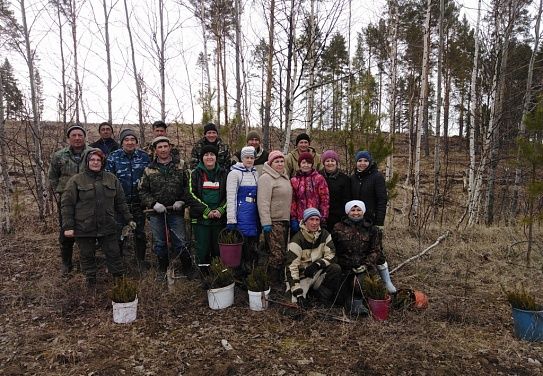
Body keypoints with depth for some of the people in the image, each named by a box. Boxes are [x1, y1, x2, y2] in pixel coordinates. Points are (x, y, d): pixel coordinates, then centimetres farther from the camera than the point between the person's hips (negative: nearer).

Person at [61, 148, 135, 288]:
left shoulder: (111, 179, 7)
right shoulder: (76, 180, -3)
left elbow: (120, 202, 13)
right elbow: (67, 204, -4)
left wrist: (128, 219, 11)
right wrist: (68, 226, -9)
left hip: (107, 227, 2)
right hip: (84, 228, -2)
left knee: (114, 254, 8)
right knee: (87, 256, 11)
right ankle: (91, 281, 29)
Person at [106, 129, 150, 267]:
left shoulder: (144, 156, 1)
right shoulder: (114, 157, -2)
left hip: (139, 201, 1)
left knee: (140, 232, 12)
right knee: (118, 232, 3)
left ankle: (141, 261, 27)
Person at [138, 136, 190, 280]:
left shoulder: (180, 167, 3)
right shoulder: (149, 170, 5)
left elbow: (188, 186, 3)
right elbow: (143, 191, 5)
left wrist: (182, 201, -10)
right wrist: (153, 204, -9)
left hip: (176, 212, -1)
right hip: (156, 213, 2)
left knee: (180, 241, 0)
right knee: (159, 243, 11)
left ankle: (186, 268, 17)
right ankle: (162, 269, 28)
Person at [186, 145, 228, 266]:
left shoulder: (223, 174, 10)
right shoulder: (195, 174, 4)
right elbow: (191, 196, -6)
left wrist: (220, 210, -9)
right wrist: (206, 211, -14)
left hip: (220, 218, 2)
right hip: (201, 219, -2)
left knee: (218, 249, 8)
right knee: (202, 251, 2)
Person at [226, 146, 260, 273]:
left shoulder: (255, 173, 15)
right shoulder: (235, 173, -3)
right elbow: (230, 197, -8)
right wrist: (231, 220, -14)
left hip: (254, 213, 6)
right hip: (241, 213, -6)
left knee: (253, 242, 7)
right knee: (242, 243, -5)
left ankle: (249, 270, 21)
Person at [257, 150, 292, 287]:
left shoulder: (285, 177, 17)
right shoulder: (266, 178, -11)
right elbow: (263, 202, -18)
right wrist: (266, 223, -22)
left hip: (284, 220, 9)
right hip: (273, 222, -9)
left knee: (283, 253, 14)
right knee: (276, 254, -9)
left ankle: (280, 280, 25)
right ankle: (272, 283, 1)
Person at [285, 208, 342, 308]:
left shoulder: (324, 234, -2)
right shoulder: (297, 240, -17)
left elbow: (331, 256, -4)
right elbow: (291, 267, -21)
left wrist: (317, 264, -24)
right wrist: (298, 293, -27)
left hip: (318, 272, 4)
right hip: (302, 276, -4)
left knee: (336, 269, -23)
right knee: (300, 304, -23)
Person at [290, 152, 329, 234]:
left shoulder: (319, 178, 2)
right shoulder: (294, 181, 8)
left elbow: (325, 199, 0)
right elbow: (292, 200, 5)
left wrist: (323, 218, -5)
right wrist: (293, 218, -1)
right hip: (299, 220, 2)